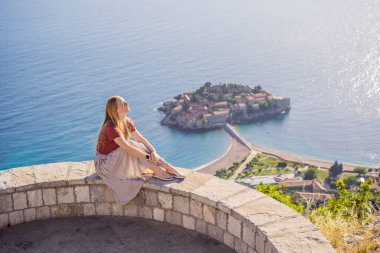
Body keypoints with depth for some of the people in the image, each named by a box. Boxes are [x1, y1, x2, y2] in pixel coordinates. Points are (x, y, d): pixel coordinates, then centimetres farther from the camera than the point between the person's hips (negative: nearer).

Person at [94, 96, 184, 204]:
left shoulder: (127, 122, -2)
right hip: (104, 162, -8)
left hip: (118, 158, 8)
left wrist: (153, 152, -18)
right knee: (131, 147, -28)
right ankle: (157, 171, -22)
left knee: (139, 149, -9)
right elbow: (127, 148, -34)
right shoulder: (111, 127, -29)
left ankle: (172, 170, -15)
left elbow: (140, 139, -3)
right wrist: (148, 157, -32)